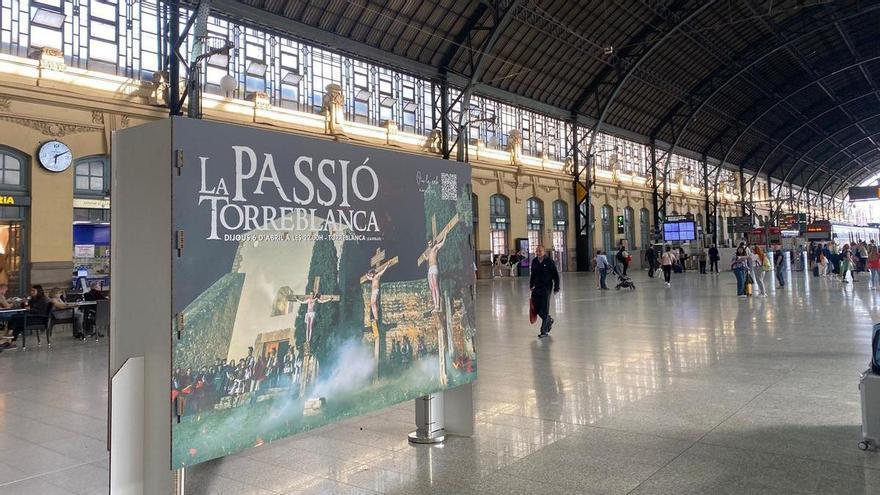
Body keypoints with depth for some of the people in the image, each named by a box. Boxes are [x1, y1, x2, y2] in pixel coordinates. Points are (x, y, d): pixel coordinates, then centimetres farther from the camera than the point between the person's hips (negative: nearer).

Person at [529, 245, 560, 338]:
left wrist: (556, 287, -7)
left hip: (546, 288, -5)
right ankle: (549, 320, 34)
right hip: (537, 288, 5)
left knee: (544, 310, -5)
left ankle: (544, 331, 2)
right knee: (536, 309, 7)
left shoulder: (549, 262, -8)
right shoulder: (534, 262, 7)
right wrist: (531, 285, 14)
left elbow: (555, 275, -4)